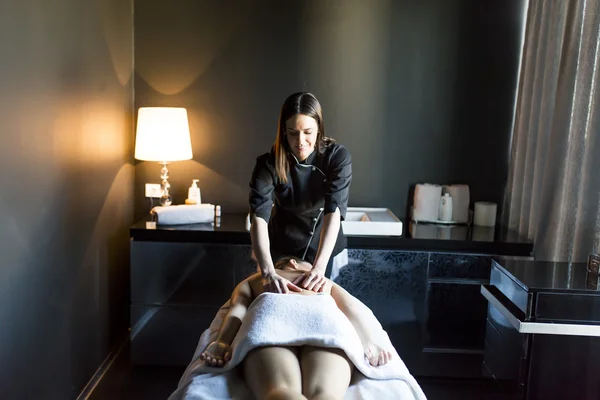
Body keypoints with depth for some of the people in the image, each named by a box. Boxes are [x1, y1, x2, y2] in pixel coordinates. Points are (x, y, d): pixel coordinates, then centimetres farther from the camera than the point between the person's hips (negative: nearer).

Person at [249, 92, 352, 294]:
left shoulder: (337, 156, -25)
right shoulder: (270, 163, -26)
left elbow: (334, 211, -36)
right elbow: (259, 217, -37)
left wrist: (319, 267, -48)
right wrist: (269, 273, -52)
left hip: (323, 244, 0)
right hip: (283, 245, 0)